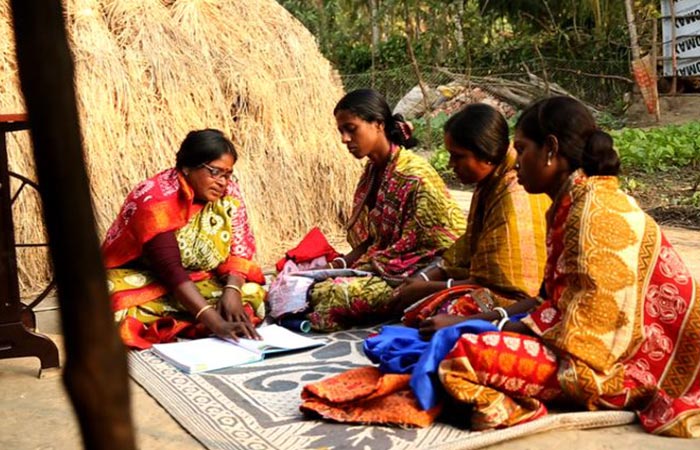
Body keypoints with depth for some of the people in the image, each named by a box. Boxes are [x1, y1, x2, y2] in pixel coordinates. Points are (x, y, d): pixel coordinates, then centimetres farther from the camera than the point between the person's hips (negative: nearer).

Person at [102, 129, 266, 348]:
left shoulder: (227, 192, -9)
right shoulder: (155, 199, -27)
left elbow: (239, 248, -8)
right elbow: (171, 270, -35)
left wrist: (232, 290, -30)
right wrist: (215, 323, -44)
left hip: (194, 277, 5)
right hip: (139, 278, -5)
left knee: (251, 295, -21)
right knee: (133, 320, -37)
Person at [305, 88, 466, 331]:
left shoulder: (414, 176, -17)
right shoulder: (372, 172, 9)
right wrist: (341, 263, -4)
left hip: (414, 274, -8)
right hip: (378, 267, 8)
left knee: (336, 293, -27)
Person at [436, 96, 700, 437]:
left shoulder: (594, 209, -17)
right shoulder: (570, 205, 14)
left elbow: (592, 315, -21)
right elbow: (559, 299, 14)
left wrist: (506, 330, -10)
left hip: (619, 365, -11)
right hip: (598, 346, 11)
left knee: (464, 357, -26)